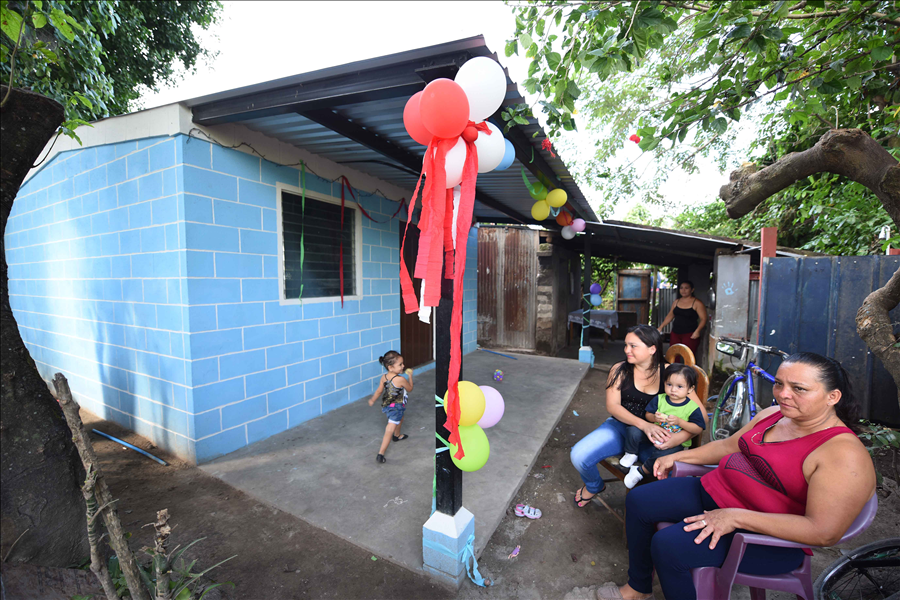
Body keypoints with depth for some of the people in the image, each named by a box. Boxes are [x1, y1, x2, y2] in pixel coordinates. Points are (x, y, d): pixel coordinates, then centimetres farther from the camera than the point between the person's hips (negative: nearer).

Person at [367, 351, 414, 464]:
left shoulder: (384, 377, -5)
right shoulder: (400, 379, -25)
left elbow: (379, 391, 8)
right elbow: (410, 389, -6)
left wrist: (372, 400, 27)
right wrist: (410, 376, 7)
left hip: (386, 406, 9)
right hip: (396, 407, -9)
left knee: (400, 418, 35)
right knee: (389, 431, -4)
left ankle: (397, 435, 60)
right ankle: (380, 454, -5)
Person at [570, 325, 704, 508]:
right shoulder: (619, 370, -1)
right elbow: (612, 406, -9)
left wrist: (681, 437, -27)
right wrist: (644, 425, -26)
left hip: (656, 436, -1)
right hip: (621, 426, 2)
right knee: (578, 456, -18)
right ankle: (594, 486, 21)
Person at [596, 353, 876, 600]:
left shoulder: (845, 454, -22)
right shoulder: (773, 414, 3)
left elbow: (825, 532, -27)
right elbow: (728, 446, 15)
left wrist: (736, 517, -28)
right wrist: (676, 456, 13)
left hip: (763, 534, -8)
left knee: (667, 545, -24)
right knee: (638, 500, 2)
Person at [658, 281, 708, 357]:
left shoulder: (697, 303, -3)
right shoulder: (676, 302, 13)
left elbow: (703, 319, -7)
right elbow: (670, 316, 20)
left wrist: (697, 331, -22)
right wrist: (661, 327, 13)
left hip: (690, 335, -5)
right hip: (675, 333, 5)